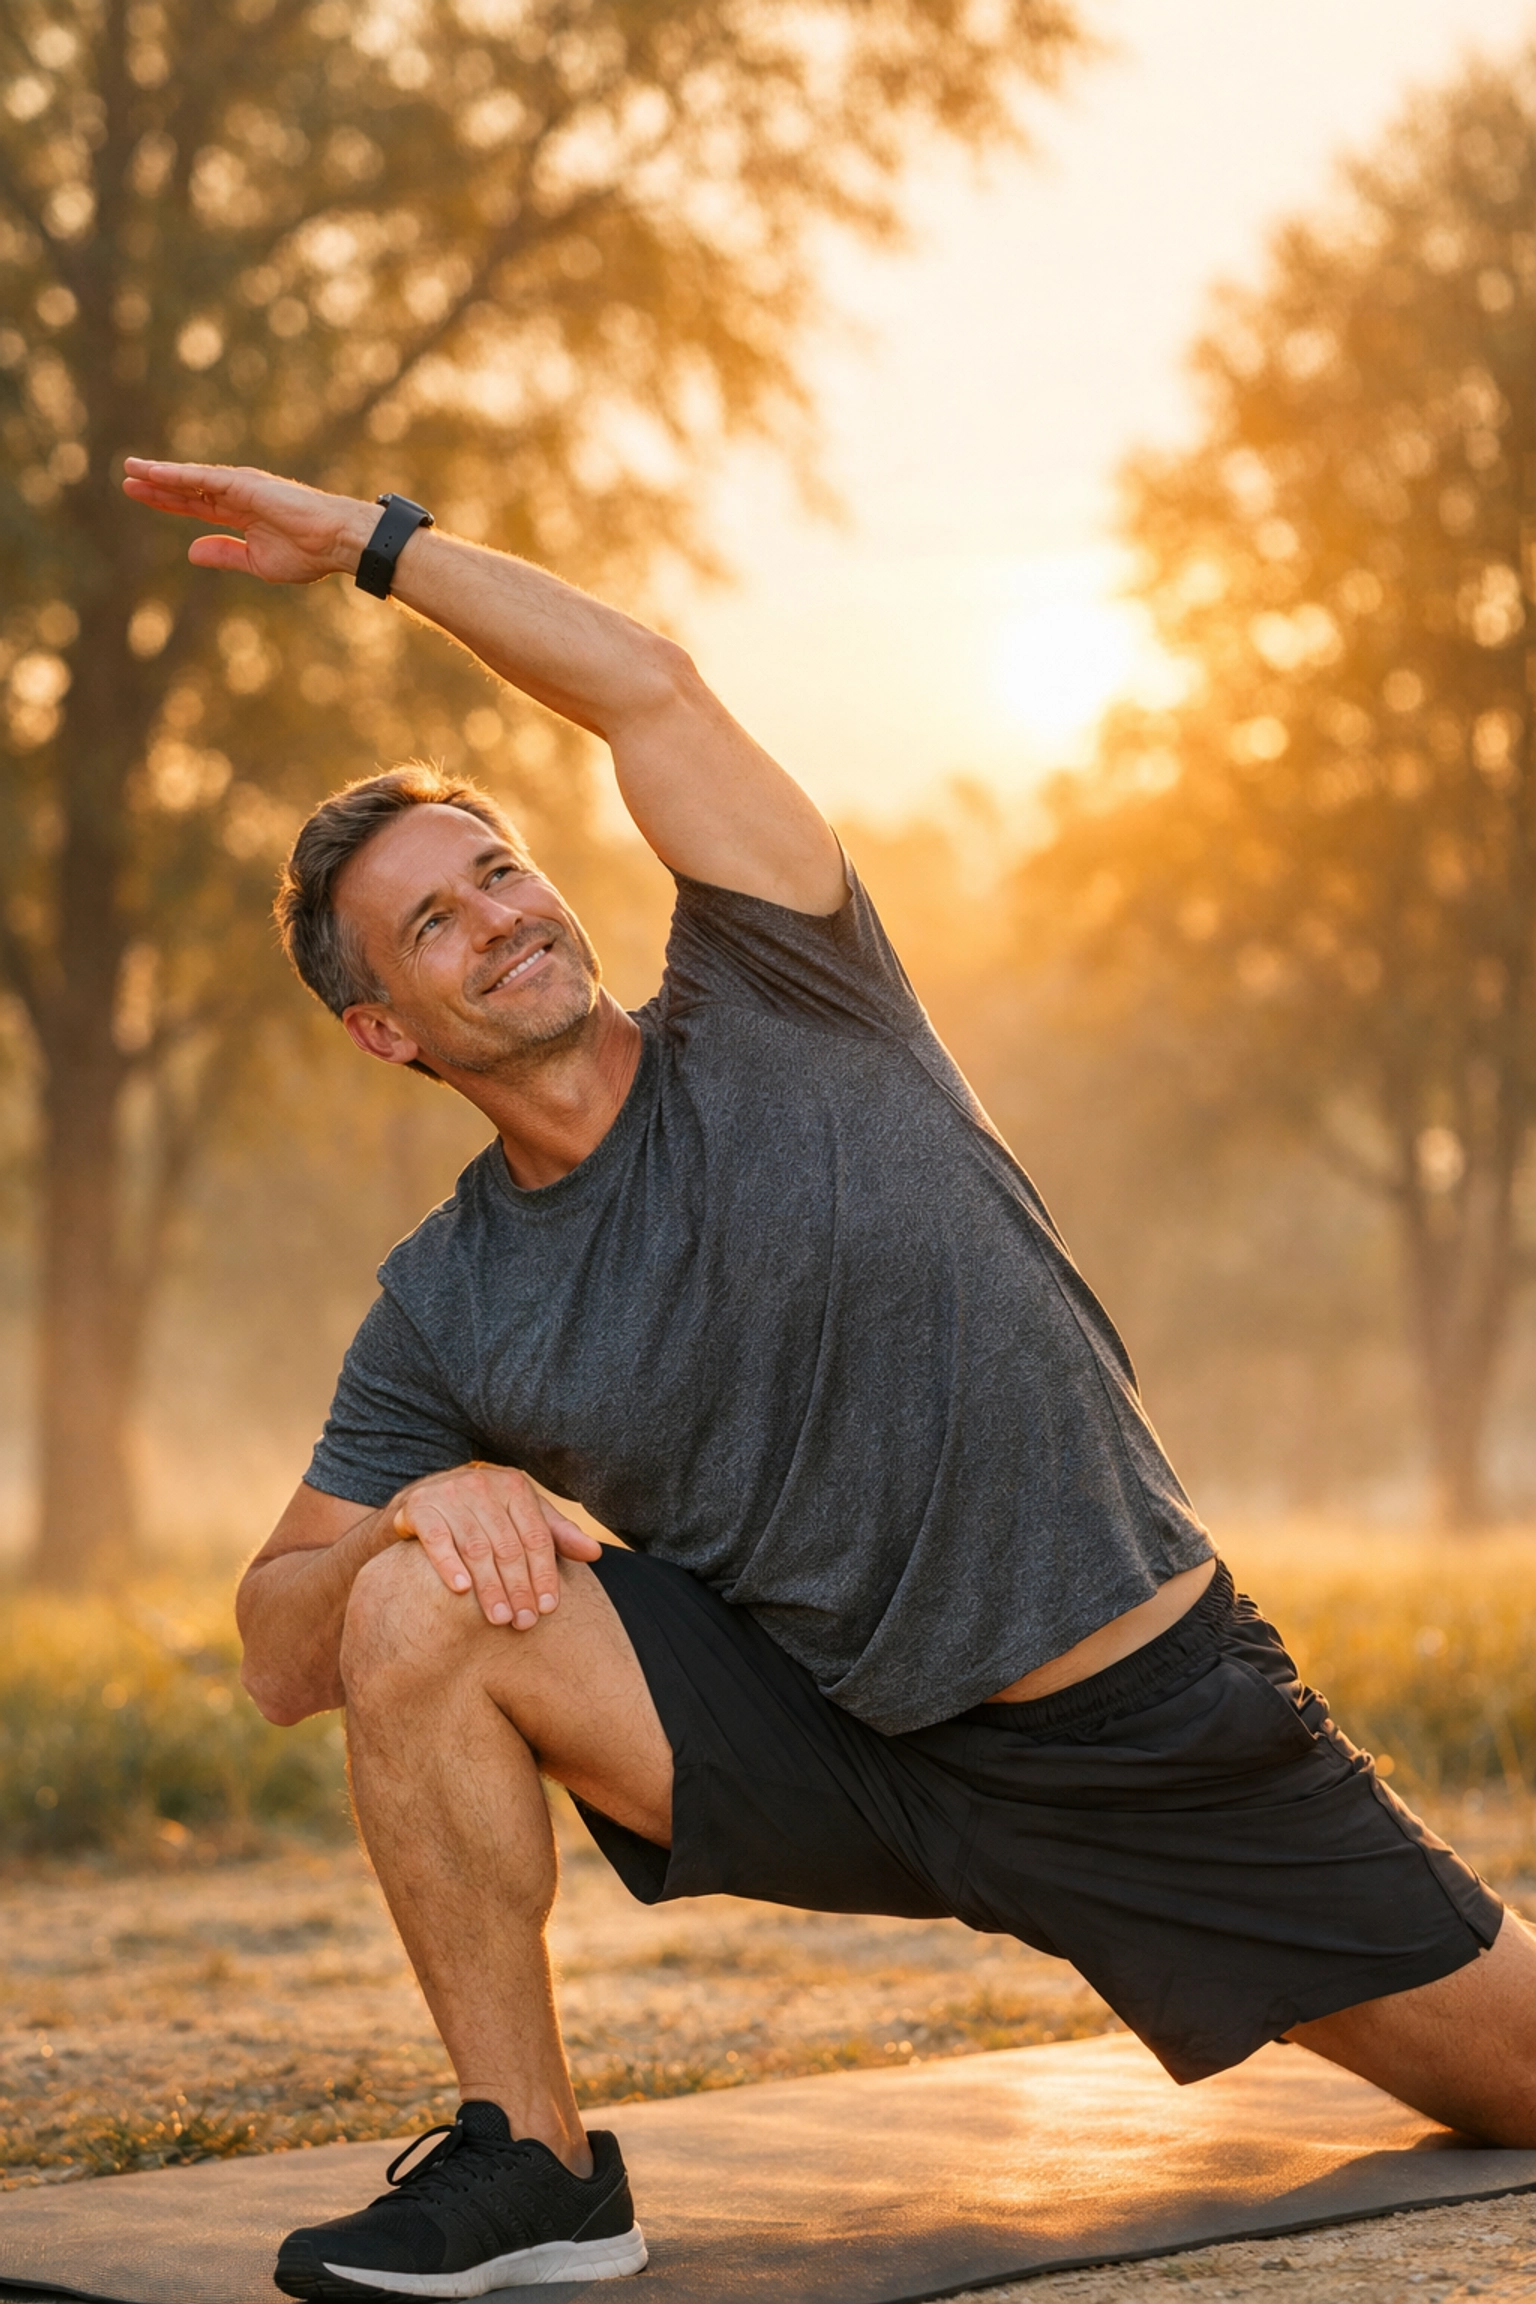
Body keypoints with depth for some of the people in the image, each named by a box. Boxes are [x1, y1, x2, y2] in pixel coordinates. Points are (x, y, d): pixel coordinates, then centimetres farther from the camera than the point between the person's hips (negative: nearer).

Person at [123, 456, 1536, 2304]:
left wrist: (370, 539, -6)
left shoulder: (774, 1021, -7)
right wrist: (411, 1510, -20)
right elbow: (277, 1654, 0)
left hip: (1154, 1731, -1)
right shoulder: (442, 1318, -2)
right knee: (416, 1605, -21)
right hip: (838, 1752, 2)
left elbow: (648, 686, -14)